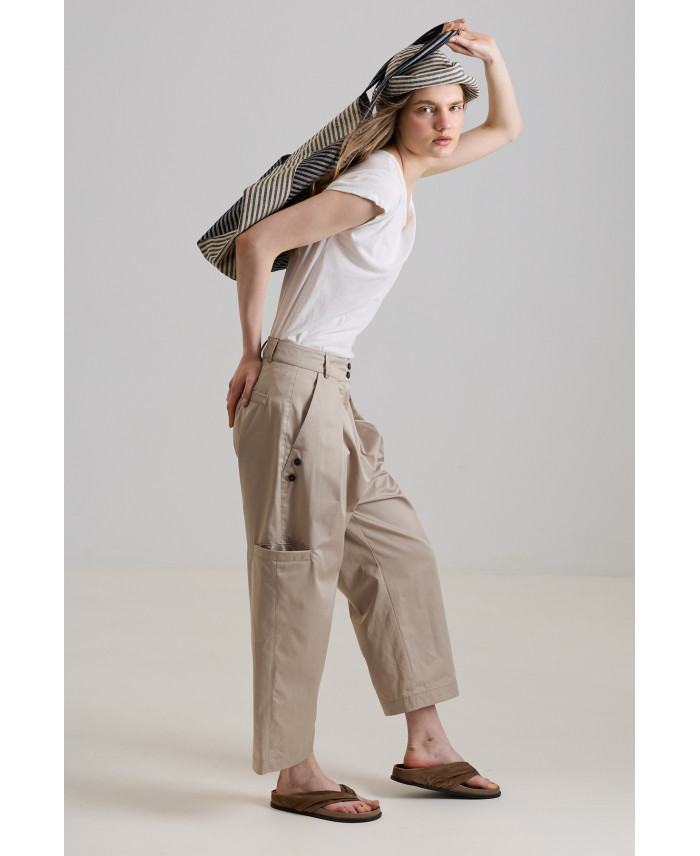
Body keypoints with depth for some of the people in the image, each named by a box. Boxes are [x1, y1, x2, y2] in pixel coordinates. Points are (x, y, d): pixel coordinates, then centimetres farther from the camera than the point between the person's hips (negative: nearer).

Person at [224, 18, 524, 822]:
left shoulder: (406, 169, 11)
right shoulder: (378, 183, -16)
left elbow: (506, 128, 25)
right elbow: (257, 241, -21)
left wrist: (491, 54, 7)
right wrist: (253, 354, -11)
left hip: (332, 394, 10)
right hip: (297, 388, -10)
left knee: (400, 557, 13)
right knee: (297, 577, -2)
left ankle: (426, 747, 22)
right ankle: (294, 773, 10)